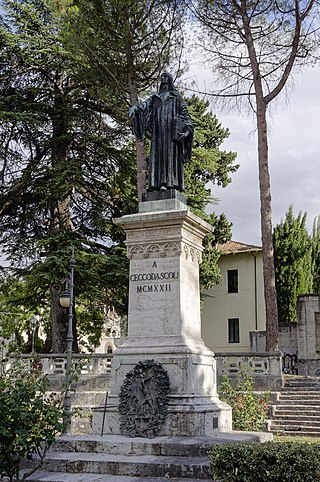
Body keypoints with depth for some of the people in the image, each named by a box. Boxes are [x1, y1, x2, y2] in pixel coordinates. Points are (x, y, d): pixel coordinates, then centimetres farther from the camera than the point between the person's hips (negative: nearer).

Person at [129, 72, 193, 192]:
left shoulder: (176, 96, 17)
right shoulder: (155, 97, 25)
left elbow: (184, 111, 7)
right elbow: (145, 105, 8)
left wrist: (188, 126, -9)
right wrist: (135, 108, -14)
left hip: (172, 128, -3)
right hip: (158, 130, 3)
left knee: (171, 153, -13)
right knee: (158, 154, -8)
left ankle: (173, 182, -20)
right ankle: (160, 183, -15)